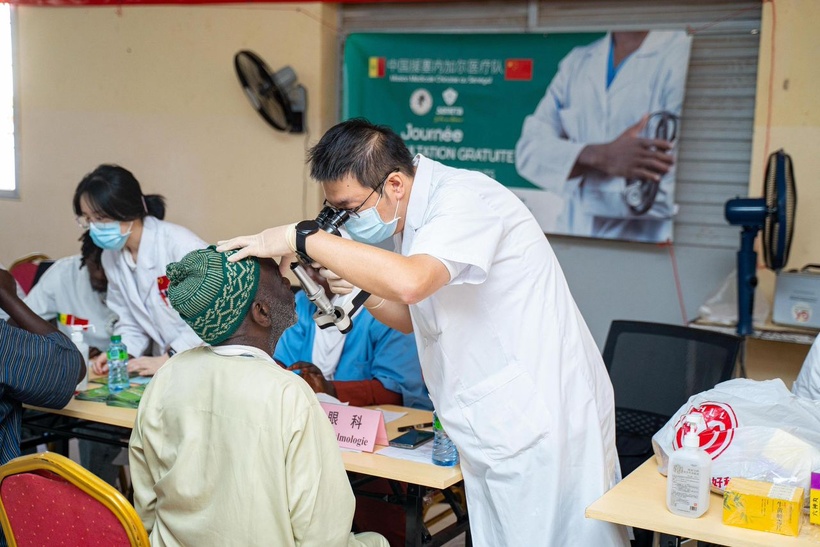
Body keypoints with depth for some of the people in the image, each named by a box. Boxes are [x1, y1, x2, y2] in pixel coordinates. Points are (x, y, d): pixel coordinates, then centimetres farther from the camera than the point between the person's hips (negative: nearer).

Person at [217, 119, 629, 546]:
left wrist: (301, 237, -30)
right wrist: (365, 293, -2)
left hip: (544, 417, -9)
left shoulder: (465, 198, -19)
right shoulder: (416, 216, 10)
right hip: (495, 426, 9)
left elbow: (410, 282, -37)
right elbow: (421, 318, 18)